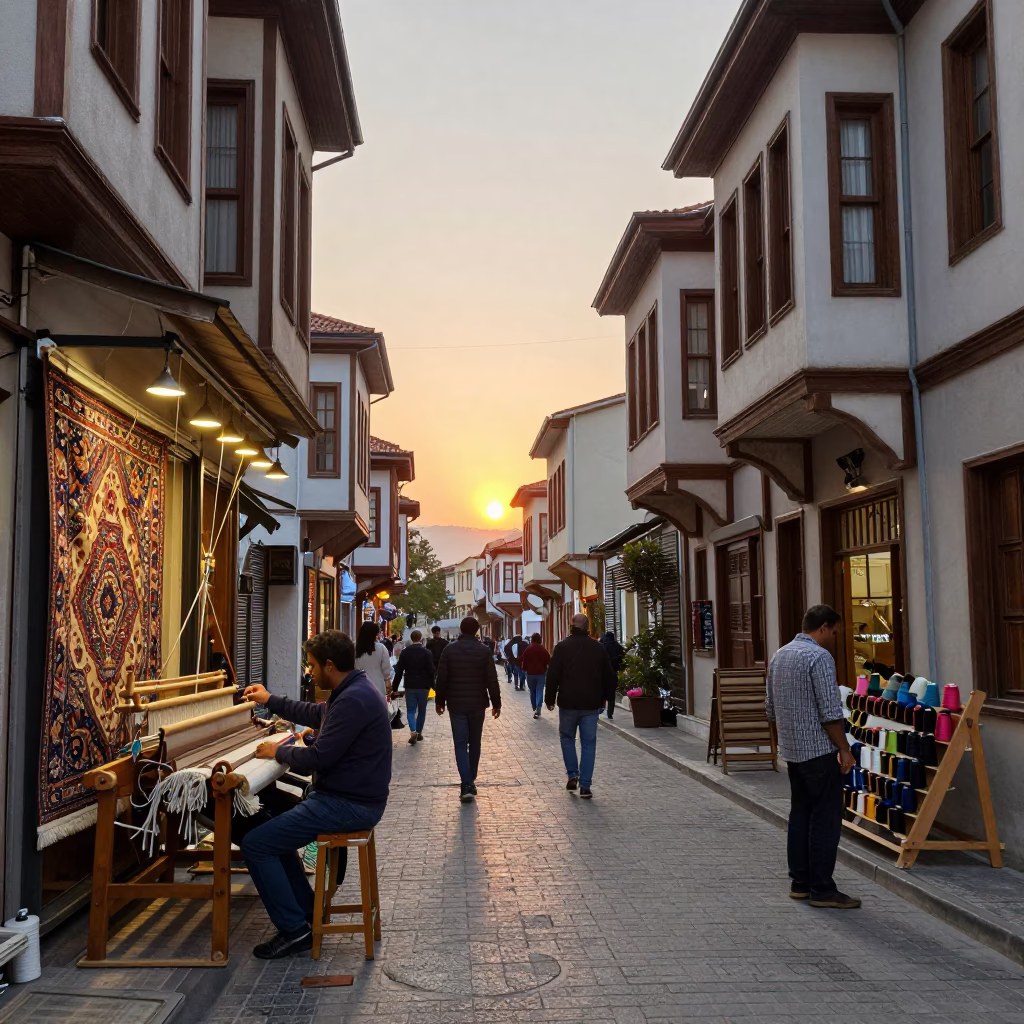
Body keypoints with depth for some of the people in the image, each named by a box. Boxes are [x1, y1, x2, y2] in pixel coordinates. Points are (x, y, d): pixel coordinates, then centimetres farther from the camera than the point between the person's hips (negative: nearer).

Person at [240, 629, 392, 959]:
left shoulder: (353, 700, -24)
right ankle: (307, 911, 26)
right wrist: (270, 701, 33)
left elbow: (317, 759, -24)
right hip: (351, 796, 11)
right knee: (273, 829, 24)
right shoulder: (355, 690, 10)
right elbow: (316, 715, 28)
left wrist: (279, 751, -6)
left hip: (348, 805, -11)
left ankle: (294, 930, -1)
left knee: (255, 844, -10)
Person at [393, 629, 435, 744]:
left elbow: (399, 671, -1)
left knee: (411, 710, 4)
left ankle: (413, 731, -16)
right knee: (421, 710, 13)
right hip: (423, 686, 0)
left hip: (410, 686, 0)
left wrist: (395, 687, 3)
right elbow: (431, 670, -7)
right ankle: (419, 732, 18)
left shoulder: (404, 652, -2)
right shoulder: (426, 652, -6)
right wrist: (432, 684, 2)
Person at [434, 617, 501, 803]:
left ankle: (467, 785, -13)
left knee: (460, 744, -1)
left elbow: (441, 678, -3)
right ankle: (471, 781, 23)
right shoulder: (484, 650, -4)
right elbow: (492, 680, -4)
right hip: (477, 704, 1)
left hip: (456, 704, -1)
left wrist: (439, 701, 8)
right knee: (474, 743, 15)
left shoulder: (449, 650, -5)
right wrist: (496, 703, 4)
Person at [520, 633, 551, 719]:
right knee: (539, 691, -1)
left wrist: (525, 669, 13)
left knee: (532, 692, 15)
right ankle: (538, 709, -17)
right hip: (541, 673, -1)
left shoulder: (528, 649, -2)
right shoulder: (543, 649, -4)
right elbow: (548, 660, -4)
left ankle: (535, 709, 22)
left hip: (530, 673, 1)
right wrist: (545, 668, 12)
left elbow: (522, 660, -1)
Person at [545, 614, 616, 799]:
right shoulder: (597, 648, 4)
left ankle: (572, 774, 7)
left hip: (568, 702, -1)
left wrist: (550, 699, 3)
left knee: (567, 737, 18)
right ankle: (585, 786, 2)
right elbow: (609, 676, 9)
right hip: (591, 703, 2)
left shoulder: (562, 647, -4)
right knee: (589, 743, 5)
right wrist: (606, 697, 20)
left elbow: (553, 675, -7)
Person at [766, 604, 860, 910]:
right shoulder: (819, 657, -16)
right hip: (819, 750, -9)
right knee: (826, 819, -3)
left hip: (792, 750, 9)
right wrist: (844, 750, -12)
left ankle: (800, 882, 18)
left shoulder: (779, 655, 11)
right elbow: (831, 712, -20)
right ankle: (822, 889, 0)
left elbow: (771, 708, 17)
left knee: (800, 814, 14)